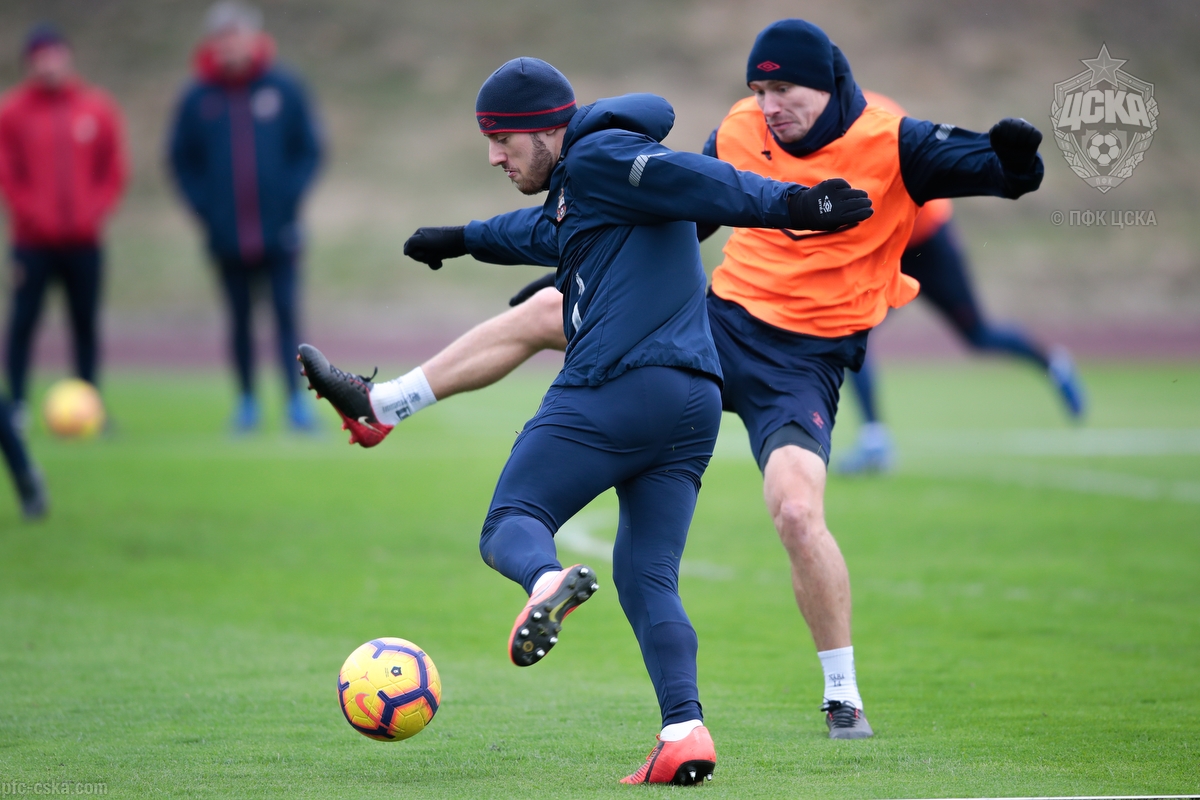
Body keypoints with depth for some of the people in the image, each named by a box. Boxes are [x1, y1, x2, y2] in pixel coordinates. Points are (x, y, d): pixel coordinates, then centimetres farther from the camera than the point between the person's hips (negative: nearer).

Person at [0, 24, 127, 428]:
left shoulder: (98, 109, 5)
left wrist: (93, 213, -4)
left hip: (84, 239, 2)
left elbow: (114, 171, 8)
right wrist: (32, 214, -10)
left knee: (86, 324, 6)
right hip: (32, 241, -2)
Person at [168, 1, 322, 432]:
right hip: (227, 234, 1)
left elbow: (309, 150, 6)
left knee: (285, 312, -4)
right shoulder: (198, 98, 0)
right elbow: (183, 161, 8)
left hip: (279, 232, -1)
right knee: (240, 318, 8)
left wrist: (290, 199, -5)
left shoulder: (284, 88, -1)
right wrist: (206, 209, -3)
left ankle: (296, 398, -2)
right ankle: (247, 401, 16)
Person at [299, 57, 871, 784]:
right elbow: (546, 232, 50)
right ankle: (686, 729, -11)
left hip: (614, 389, -9)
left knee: (511, 523, -2)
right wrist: (464, 240, 64)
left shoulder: (599, 157, -1)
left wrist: (792, 205, -28)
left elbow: (703, 185, -15)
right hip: (695, 404, 9)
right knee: (649, 578, 7)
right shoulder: (578, 186, 28)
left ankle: (548, 580, -36)